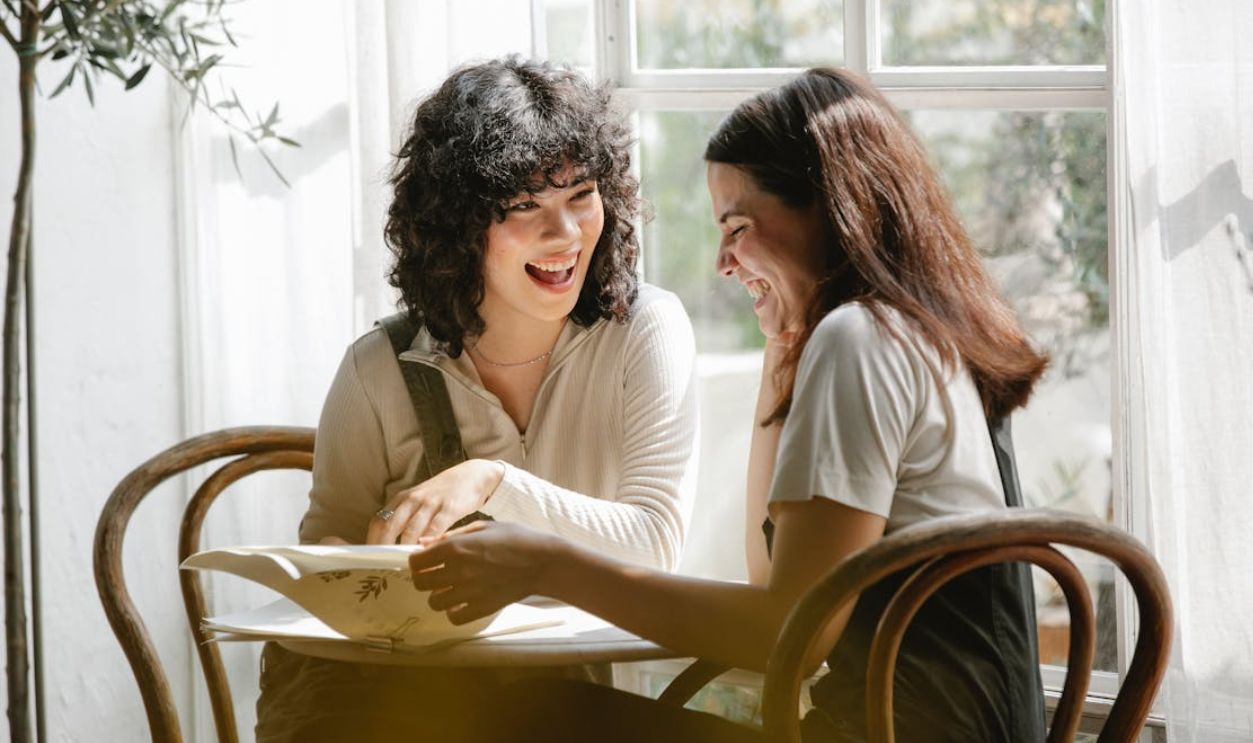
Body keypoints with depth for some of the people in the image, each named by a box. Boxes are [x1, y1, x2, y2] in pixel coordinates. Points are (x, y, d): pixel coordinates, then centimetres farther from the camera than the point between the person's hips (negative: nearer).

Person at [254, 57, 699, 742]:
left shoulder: (645, 332, -5)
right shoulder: (381, 370, -1)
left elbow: (655, 547, -13)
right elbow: (327, 551, 8)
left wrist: (493, 481, -25)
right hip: (413, 683, 2)